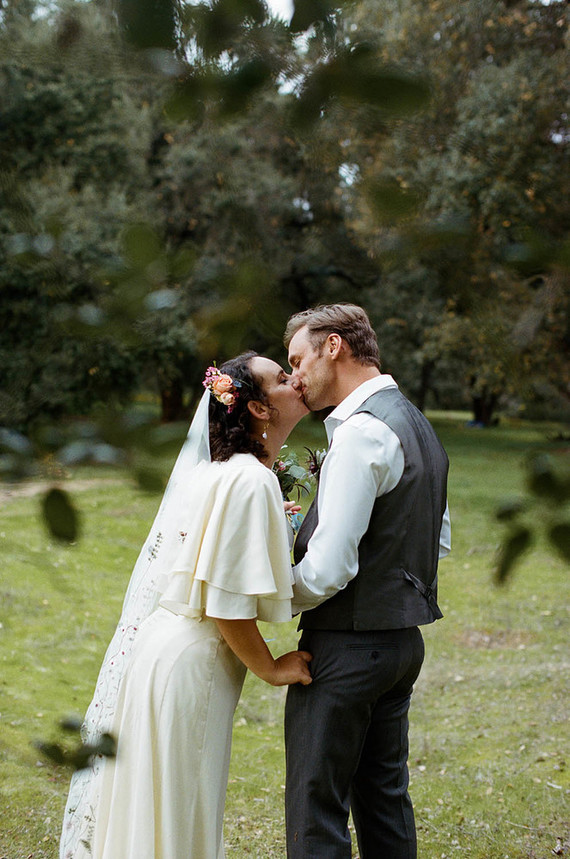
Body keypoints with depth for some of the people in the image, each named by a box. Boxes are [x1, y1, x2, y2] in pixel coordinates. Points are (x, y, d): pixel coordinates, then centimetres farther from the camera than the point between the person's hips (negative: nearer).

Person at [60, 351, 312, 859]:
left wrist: (269, 526, 23)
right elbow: (227, 602, -21)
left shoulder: (218, 468, 11)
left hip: (156, 642, 9)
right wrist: (271, 669, -9)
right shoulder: (250, 480, -18)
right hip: (185, 663, -9)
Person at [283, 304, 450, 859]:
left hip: (348, 646, -10)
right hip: (402, 640, 10)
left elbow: (328, 568, -22)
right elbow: (438, 540, 21)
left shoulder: (361, 433, -18)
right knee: (382, 797, 17)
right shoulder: (418, 426, 13)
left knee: (316, 811, -4)